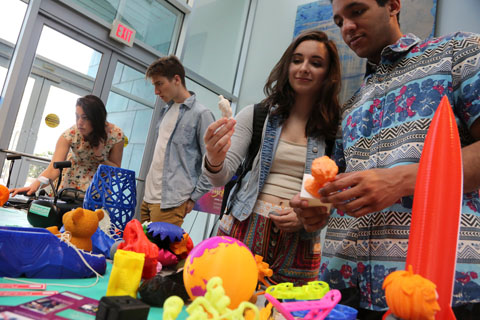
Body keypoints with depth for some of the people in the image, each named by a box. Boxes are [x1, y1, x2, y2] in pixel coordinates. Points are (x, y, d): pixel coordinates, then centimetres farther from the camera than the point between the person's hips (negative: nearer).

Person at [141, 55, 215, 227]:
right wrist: (149, 189, 18)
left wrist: (193, 197, -9)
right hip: (148, 196, 8)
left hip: (170, 203, -7)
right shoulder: (166, 110, 14)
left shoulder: (201, 114, -10)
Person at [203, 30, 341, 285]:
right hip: (245, 232, 0)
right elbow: (223, 176, 0)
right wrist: (214, 161, -22)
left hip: (299, 244, 1)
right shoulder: (255, 115, 5)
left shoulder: (335, 131, 5)